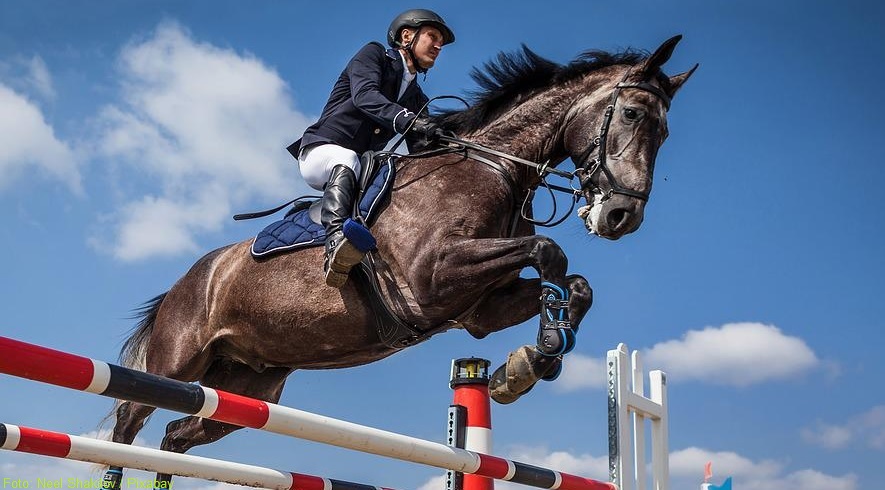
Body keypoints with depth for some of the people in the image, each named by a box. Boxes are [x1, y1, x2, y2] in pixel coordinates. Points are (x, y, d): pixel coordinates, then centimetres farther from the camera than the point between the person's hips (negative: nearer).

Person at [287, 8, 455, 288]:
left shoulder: (417, 100, 21)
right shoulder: (373, 55, 2)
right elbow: (364, 95, -20)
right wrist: (406, 119, -37)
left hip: (364, 166, 7)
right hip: (320, 152, -7)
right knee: (346, 161, -40)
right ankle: (335, 239, -61)